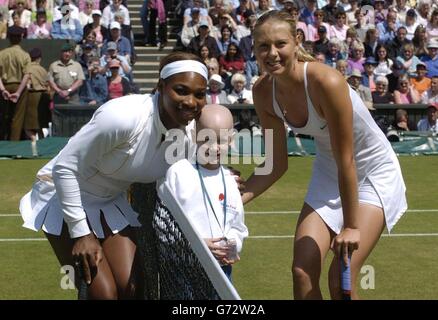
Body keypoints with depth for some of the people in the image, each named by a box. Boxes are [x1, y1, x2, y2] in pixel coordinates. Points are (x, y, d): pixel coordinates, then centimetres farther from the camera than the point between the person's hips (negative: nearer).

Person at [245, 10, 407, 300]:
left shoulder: (325, 82, -32)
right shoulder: (264, 92, -12)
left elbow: (346, 161, -26)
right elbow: (277, 164, -2)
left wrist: (351, 226, -20)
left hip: (375, 173, -6)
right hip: (328, 173, 6)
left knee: (340, 280, -15)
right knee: (303, 270, -6)